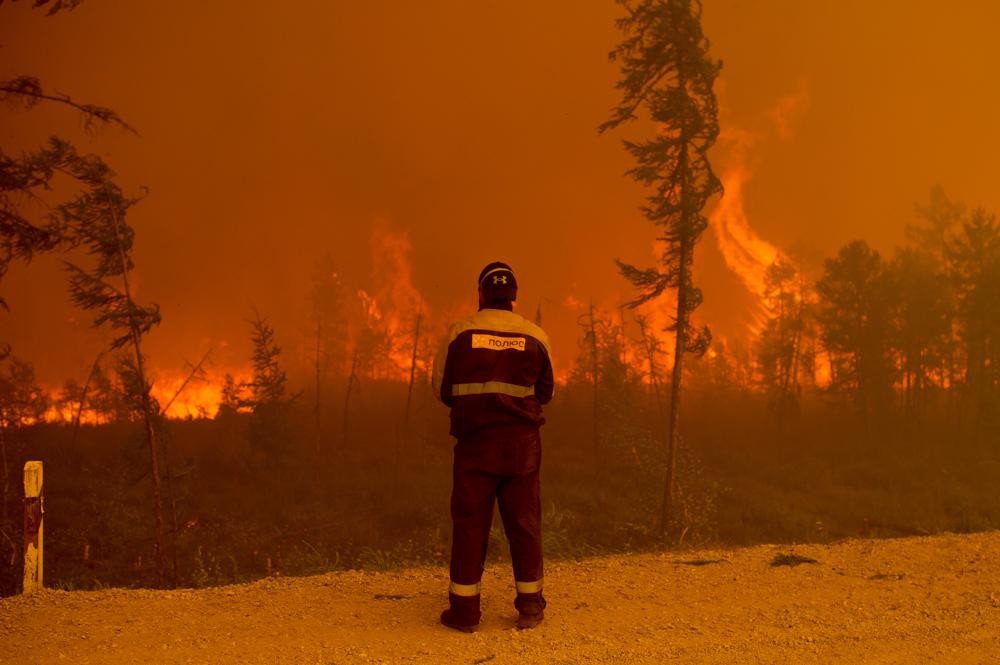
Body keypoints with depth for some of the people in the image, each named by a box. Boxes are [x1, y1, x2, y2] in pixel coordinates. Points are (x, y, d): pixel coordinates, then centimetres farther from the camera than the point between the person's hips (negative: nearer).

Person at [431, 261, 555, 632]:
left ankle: (464, 609, 8)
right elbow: (545, 392, 10)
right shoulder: (535, 336, 0)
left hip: (474, 442, -1)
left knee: (470, 523, 5)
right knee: (524, 522, 9)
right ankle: (530, 606, 15)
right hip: (522, 444, 1)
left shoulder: (460, 333, -3)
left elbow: (442, 389, 4)